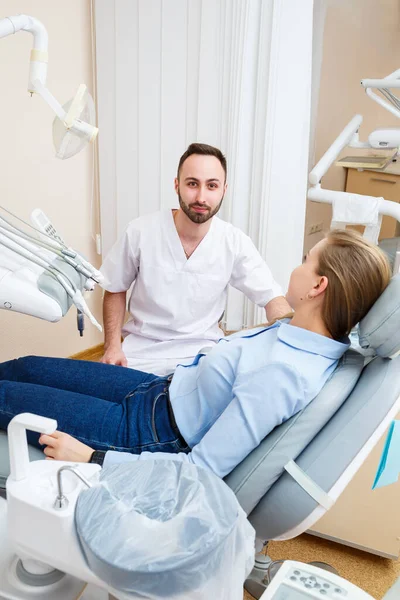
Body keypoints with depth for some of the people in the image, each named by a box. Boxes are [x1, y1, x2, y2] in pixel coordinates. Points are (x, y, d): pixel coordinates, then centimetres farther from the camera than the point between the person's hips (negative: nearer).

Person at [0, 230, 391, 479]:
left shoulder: (283, 375, -35)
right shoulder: (308, 335, -7)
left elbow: (204, 469, -31)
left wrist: (92, 459, -25)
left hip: (145, 430, -7)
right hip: (160, 389, 8)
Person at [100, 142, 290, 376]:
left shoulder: (235, 242, -12)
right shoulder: (141, 231, -13)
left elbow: (272, 297, -10)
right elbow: (115, 291, 2)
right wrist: (112, 346, -9)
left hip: (202, 348, 1)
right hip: (143, 345, 0)